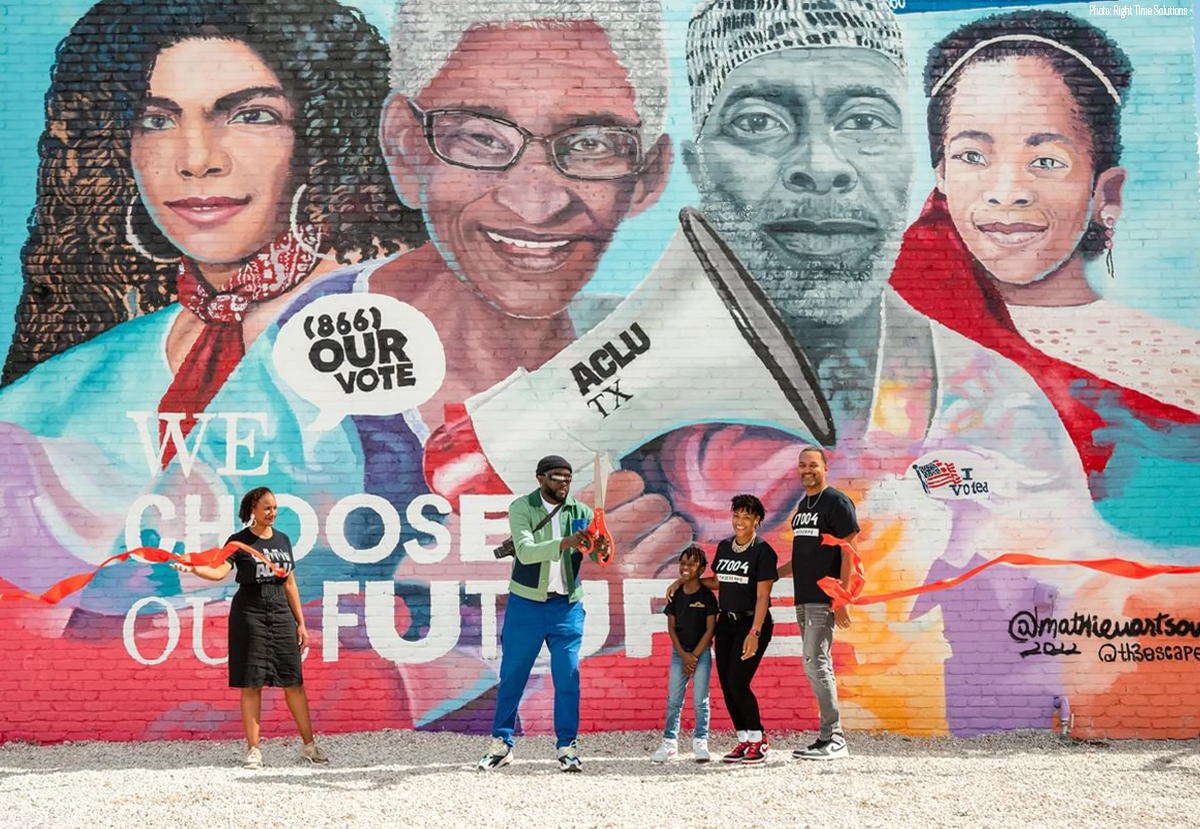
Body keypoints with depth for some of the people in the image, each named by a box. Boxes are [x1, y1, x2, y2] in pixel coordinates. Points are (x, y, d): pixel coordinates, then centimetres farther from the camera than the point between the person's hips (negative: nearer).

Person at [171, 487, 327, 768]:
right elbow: (219, 571, -18)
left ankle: (309, 745, 11)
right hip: (249, 612, -4)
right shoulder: (239, 541, -2)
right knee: (251, 684, -2)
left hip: (281, 613, 4)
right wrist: (193, 568, -38)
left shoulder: (283, 540, 12)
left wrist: (300, 623, 13)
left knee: (293, 680, 3)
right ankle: (253, 750, 4)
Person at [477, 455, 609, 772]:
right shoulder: (521, 508, -6)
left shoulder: (580, 512, 1)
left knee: (568, 677, -2)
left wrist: (600, 550, -31)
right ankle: (501, 744, 16)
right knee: (512, 675, 5)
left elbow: (598, 558, -7)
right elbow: (526, 552, -21)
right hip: (526, 602, -2)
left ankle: (567, 747, 6)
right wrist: (564, 543, -35)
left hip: (567, 605, 2)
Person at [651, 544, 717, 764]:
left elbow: (710, 629, -8)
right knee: (673, 699, 3)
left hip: (701, 651, -3)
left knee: (700, 700, -1)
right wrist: (683, 655, -6)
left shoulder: (707, 596, -6)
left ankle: (700, 742, 8)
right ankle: (669, 742, 7)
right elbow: (671, 627, 4)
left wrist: (695, 656, -11)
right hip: (679, 651, 3)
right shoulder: (676, 595, 4)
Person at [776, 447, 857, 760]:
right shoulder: (802, 507, 19)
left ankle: (833, 740, -9)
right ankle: (830, 738, 12)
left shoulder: (837, 502, -6)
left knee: (815, 664, -12)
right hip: (804, 599, 8)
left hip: (824, 599, -8)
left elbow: (848, 552, -11)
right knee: (819, 666, 8)